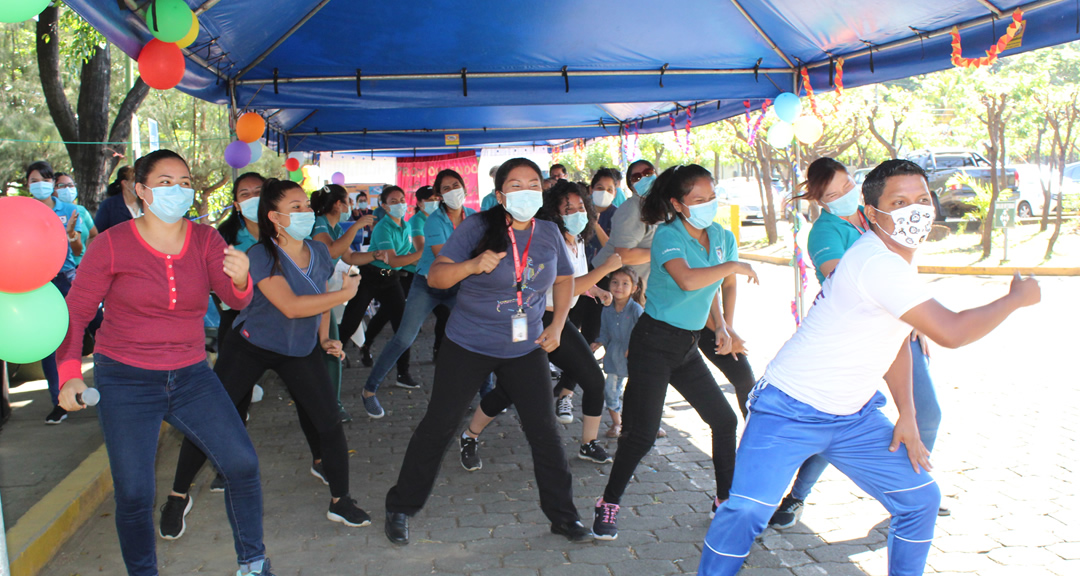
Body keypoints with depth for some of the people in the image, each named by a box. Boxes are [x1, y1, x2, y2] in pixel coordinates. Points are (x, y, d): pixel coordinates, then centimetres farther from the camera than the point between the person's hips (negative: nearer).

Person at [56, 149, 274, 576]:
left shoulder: (205, 240, 0)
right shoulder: (112, 244, -8)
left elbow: (236, 300, -13)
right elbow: (75, 312, -4)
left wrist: (239, 278, -37)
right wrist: (69, 372, -18)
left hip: (191, 376, 3)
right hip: (126, 380, -2)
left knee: (242, 465, -6)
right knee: (133, 493, -3)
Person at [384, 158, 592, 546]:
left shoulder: (549, 233, -1)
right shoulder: (477, 228, -13)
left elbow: (564, 280, 15)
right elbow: (435, 276, -16)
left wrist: (556, 326, 3)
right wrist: (473, 265, -33)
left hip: (526, 349, 3)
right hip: (469, 346, -3)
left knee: (544, 430, 6)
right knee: (438, 426, 4)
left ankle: (563, 516, 23)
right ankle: (400, 507, 22)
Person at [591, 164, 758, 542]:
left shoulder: (722, 237, 6)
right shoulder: (668, 235, -16)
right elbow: (687, 280, -35)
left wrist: (720, 326, 5)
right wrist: (733, 267, -22)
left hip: (688, 346, 7)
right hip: (654, 343, -7)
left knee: (724, 420, 11)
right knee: (642, 432, -9)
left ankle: (726, 498, 28)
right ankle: (609, 504, 9)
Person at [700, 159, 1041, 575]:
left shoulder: (899, 257, 7)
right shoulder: (876, 262, -24)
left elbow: (895, 339, 16)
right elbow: (951, 332, -28)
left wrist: (906, 416, 9)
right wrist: (1016, 298, -11)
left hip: (853, 418, 9)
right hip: (790, 412, -9)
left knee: (920, 498, 11)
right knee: (747, 511, -21)